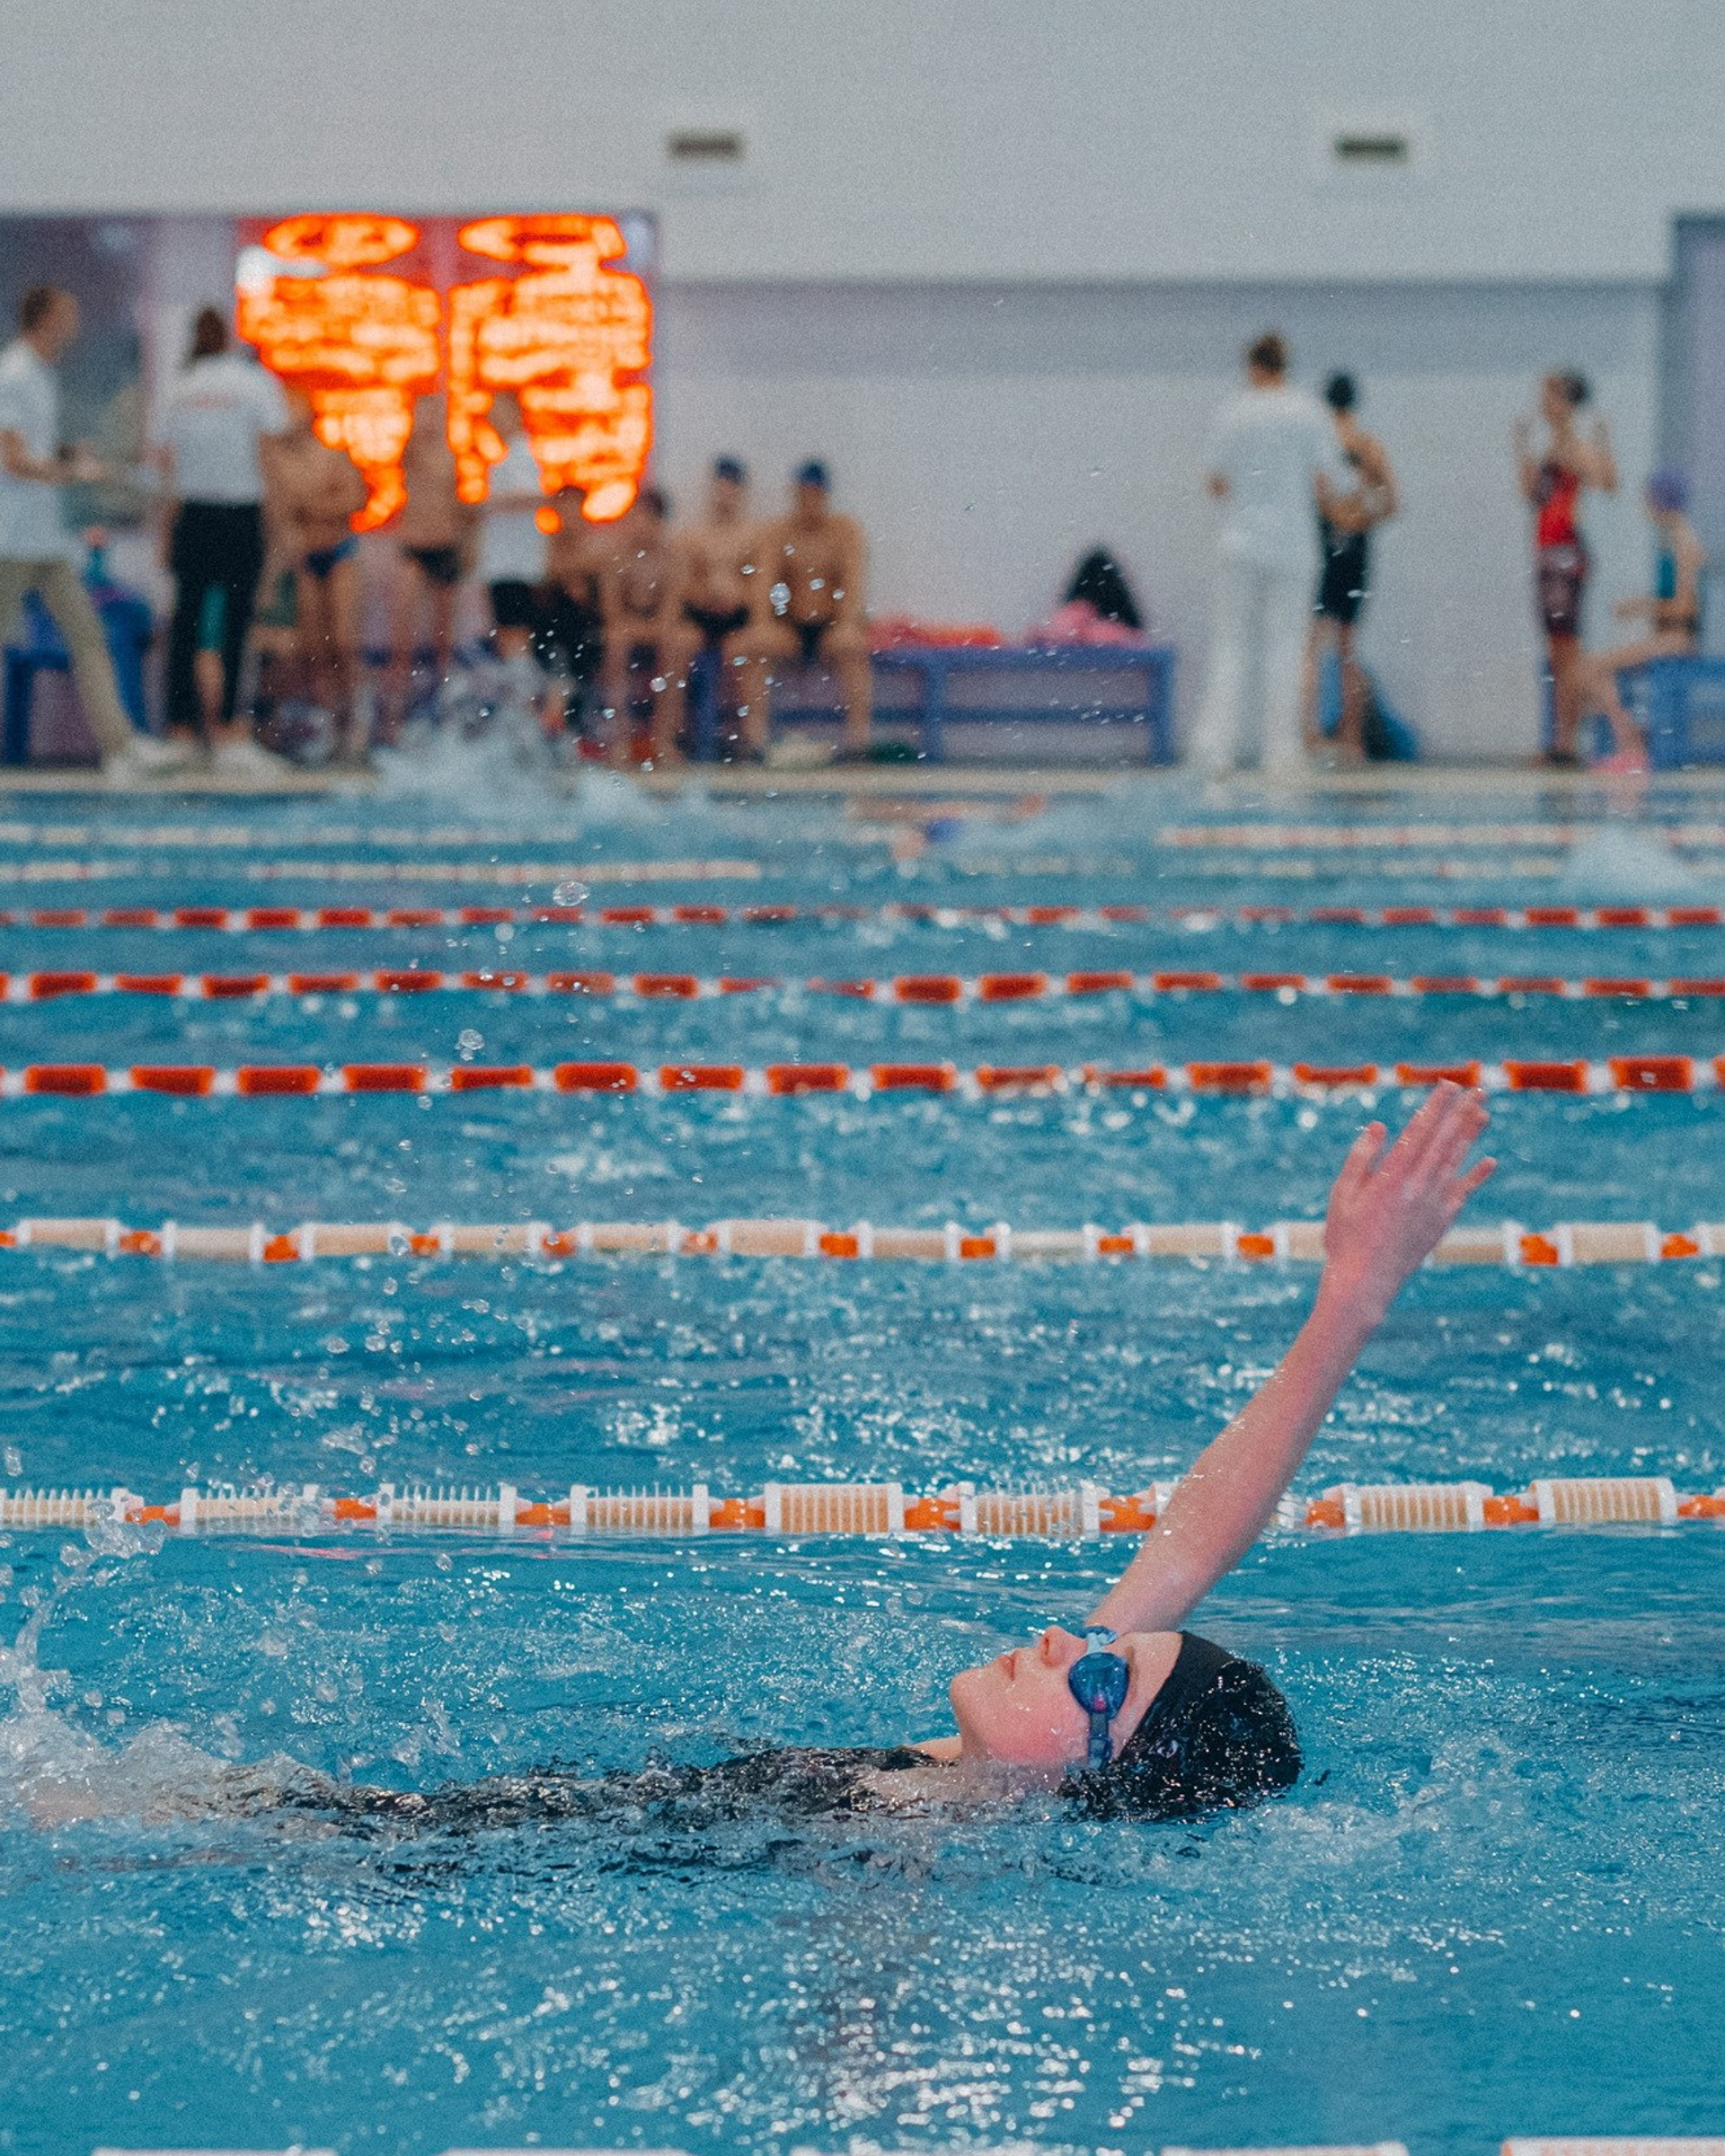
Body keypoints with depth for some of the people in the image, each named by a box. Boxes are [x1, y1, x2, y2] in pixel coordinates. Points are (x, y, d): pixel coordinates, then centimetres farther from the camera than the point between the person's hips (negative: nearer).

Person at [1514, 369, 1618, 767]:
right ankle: (1560, 739, 12)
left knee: (1566, 652, -9)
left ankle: (1567, 741, -10)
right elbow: (1533, 495, 26)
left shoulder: (1574, 447, -11)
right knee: (1558, 654, 10)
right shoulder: (1553, 446, 17)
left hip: (1565, 552, -10)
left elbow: (1606, 484, -23)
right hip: (1549, 552, 10)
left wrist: (1603, 447, -32)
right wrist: (1522, 448, 28)